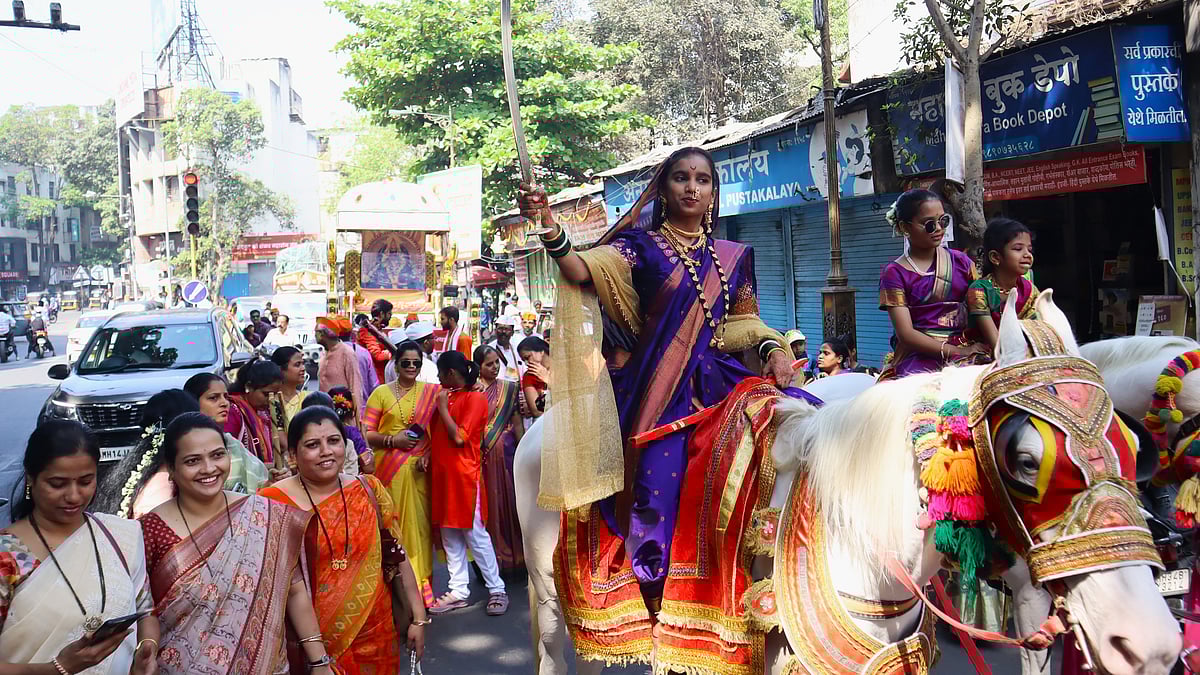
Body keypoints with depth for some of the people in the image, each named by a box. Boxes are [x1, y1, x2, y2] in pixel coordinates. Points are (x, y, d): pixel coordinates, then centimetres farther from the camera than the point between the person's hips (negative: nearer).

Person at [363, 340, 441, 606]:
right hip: (389, 469, -1)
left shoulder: (431, 392, 9)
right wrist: (392, 440, -12)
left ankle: (420, 582, 12)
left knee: (419, 521, 2)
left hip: (419, 468, 1)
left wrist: (430, 456, -5)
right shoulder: (381, 392, 5)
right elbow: (366, 433, 2)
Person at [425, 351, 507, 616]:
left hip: (464, 476, -8)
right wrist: (429, 453, 3)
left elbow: (459, 437, -18)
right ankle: (458, 592, 16)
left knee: (475, 534, -3)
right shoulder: (446, 397, 15)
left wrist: (443, 407, -11)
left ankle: (497, 590, 6)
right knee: (450, 537, 9)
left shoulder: (475, 399, -10)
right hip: (442, 475, 8)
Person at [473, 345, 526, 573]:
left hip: (505, 452, 1)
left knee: (507, 500, 4)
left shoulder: (509, 388, 6)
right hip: (479, 453, -1)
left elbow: (518, 423, 4)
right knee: (485, 503, 4)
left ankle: (511, 556, 14)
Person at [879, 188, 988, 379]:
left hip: (966, 348, 4)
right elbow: (906, 334, -6)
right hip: (918, 354, -4)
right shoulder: (895, 273, 2)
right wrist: (958, 352, -14)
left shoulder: (961, 261, 14)